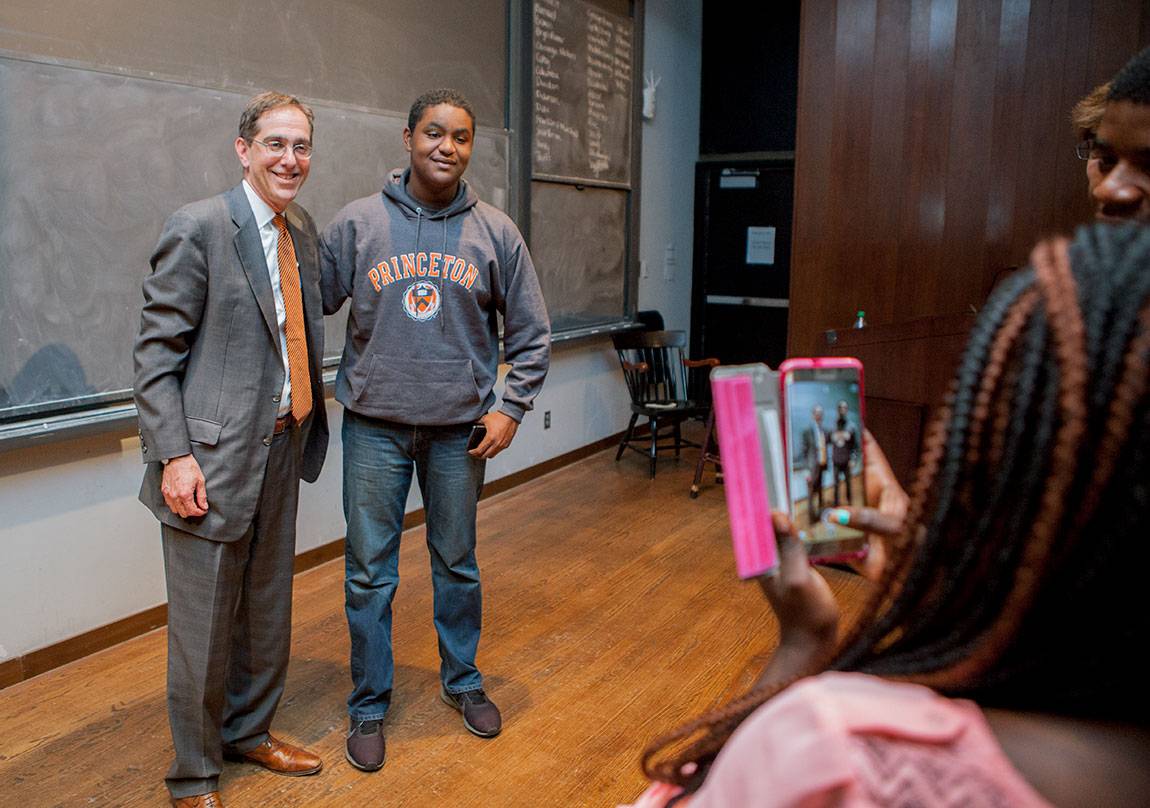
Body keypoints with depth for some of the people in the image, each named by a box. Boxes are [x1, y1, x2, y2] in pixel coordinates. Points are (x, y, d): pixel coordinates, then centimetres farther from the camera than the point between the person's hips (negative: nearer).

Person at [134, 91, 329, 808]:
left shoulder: (303, 231, 10)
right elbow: (156, 352, -12)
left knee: (268, 606, 19)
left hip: (282, 448, 7)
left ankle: (249, 730, 40)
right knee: (204, 621, 5)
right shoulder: (199, 227, -11)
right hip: (214, 454, -7)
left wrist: (310, 412, 8)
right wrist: (174, 455, -17)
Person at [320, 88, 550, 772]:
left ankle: (463, 681, 36)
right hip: (374, 426, 0)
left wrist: (512, 409, -3)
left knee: (458, 564, 15)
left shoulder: (496, 233, 1)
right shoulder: (357, 223, -1)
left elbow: (531, 332, 5)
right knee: (370, 573, 7)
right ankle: (369, 704, 24)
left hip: (461, 428, 1)